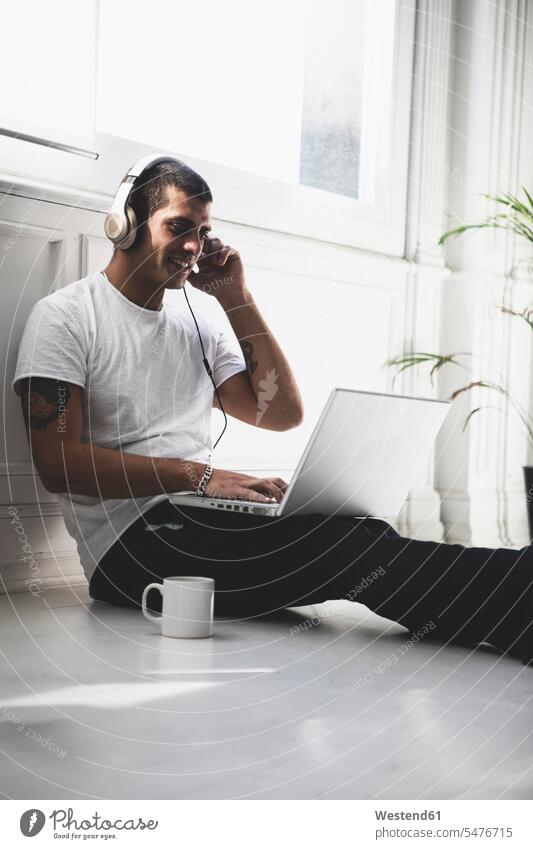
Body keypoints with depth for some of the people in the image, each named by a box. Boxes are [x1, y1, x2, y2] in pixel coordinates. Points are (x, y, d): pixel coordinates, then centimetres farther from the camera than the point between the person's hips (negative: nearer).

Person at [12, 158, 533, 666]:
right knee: (351, 544, -28)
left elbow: (282, 413, 12)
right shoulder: (65, 317, 1)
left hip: (198, 525, 6)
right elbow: (58, 463, -11)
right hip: (130, 543, -6)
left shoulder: (195, 329, 20)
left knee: (357, 538, -25)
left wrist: (236, 299, 8)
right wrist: (197, 477, -22)